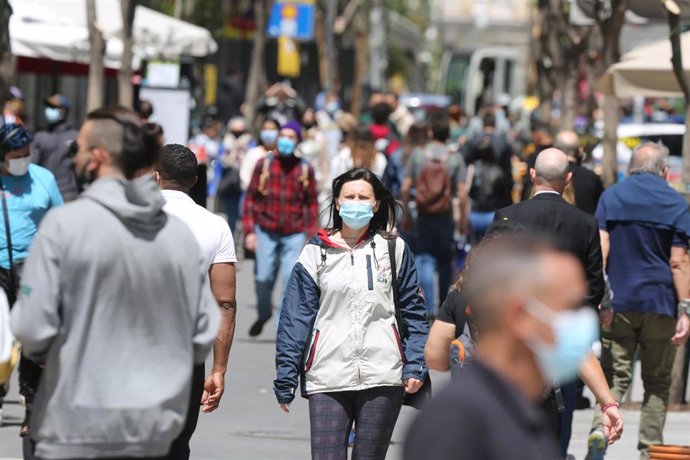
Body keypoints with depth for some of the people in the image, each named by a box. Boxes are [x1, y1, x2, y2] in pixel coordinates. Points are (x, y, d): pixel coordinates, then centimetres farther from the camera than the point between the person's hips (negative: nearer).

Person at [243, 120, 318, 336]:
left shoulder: (305, 169, 3)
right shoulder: (264, 164, 2)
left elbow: (311, 203, 6)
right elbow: (251, 198, 3)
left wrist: (310, 234, 1)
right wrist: (249, 231, -2)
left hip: (294, 234, 0)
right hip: (266, 231, 0)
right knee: (263, 278, 1)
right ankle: (263, 313, 29)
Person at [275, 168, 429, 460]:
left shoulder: (394, 249, 7)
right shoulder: (315, 253, 5)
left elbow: (413, 311, 8)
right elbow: (295, 318, 4)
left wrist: (415, 367, -2)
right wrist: (285, 379, -1)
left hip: (382, 378, 1)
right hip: (328, 379, -1)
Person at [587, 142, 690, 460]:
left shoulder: (610, 197, 4)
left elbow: (601, 249, -4)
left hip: (618, 303, 1)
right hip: (660, 303, -1)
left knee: (616, 376, 4)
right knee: (657, 381, 10)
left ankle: (600, 427, -22)